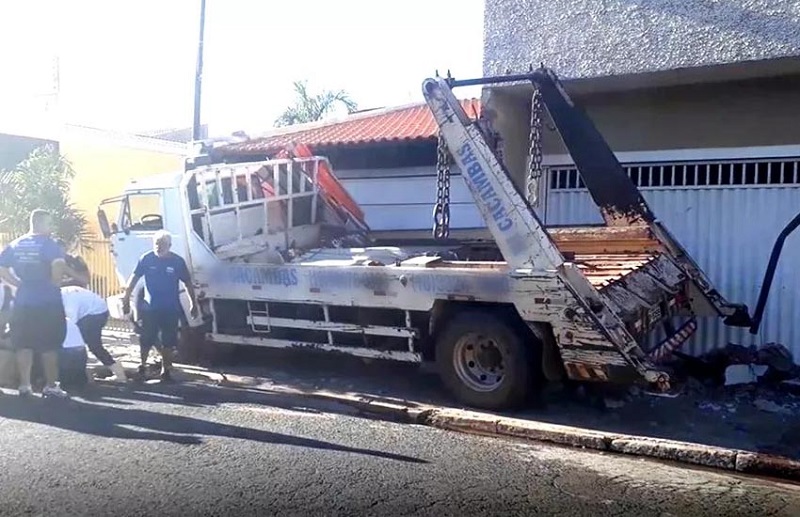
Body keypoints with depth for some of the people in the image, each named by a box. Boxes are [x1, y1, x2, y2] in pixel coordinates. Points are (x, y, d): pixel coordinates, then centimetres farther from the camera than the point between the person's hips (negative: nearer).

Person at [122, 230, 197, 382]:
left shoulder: (178, 261, -4)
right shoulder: (146, 259, -5)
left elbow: (188, 283, 4)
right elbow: (134, 278, 2)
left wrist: (193, 304, 4)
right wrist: (126, 299, 0)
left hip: (171, 310, 0)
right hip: (150, 308, 0)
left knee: (169, 342, 5)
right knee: (146, 340, 7)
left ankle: (166, 370, 19)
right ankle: (142, 366, 28)